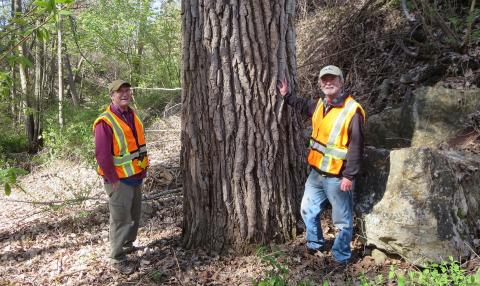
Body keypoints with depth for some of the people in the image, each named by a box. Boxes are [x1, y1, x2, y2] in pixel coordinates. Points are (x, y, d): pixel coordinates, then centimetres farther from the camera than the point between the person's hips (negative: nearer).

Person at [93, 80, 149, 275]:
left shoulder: (133, 116, 7)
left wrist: (143, 170, 12)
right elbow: (102, 155, -21)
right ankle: (118, 258, 14)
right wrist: (113, 180, -17)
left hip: (136, 177, 8)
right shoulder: (105, 122, -19)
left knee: (135, 214, 20)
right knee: (121, 218, 0)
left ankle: (128, 244, 41)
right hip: (119, 180, -8)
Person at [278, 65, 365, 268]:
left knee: (342, 220, 7)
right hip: (316, 173, 8)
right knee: (308, 210, 21)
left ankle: (341, 256, 26)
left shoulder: (352, 110, -18)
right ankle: (315, 243, 43)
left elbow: (356, 147, -18)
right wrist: (286, 96, 23)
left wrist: (349, 176, -19)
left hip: (338, 177, -7)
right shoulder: (320, 105, 5)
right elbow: (303, 106, 30)